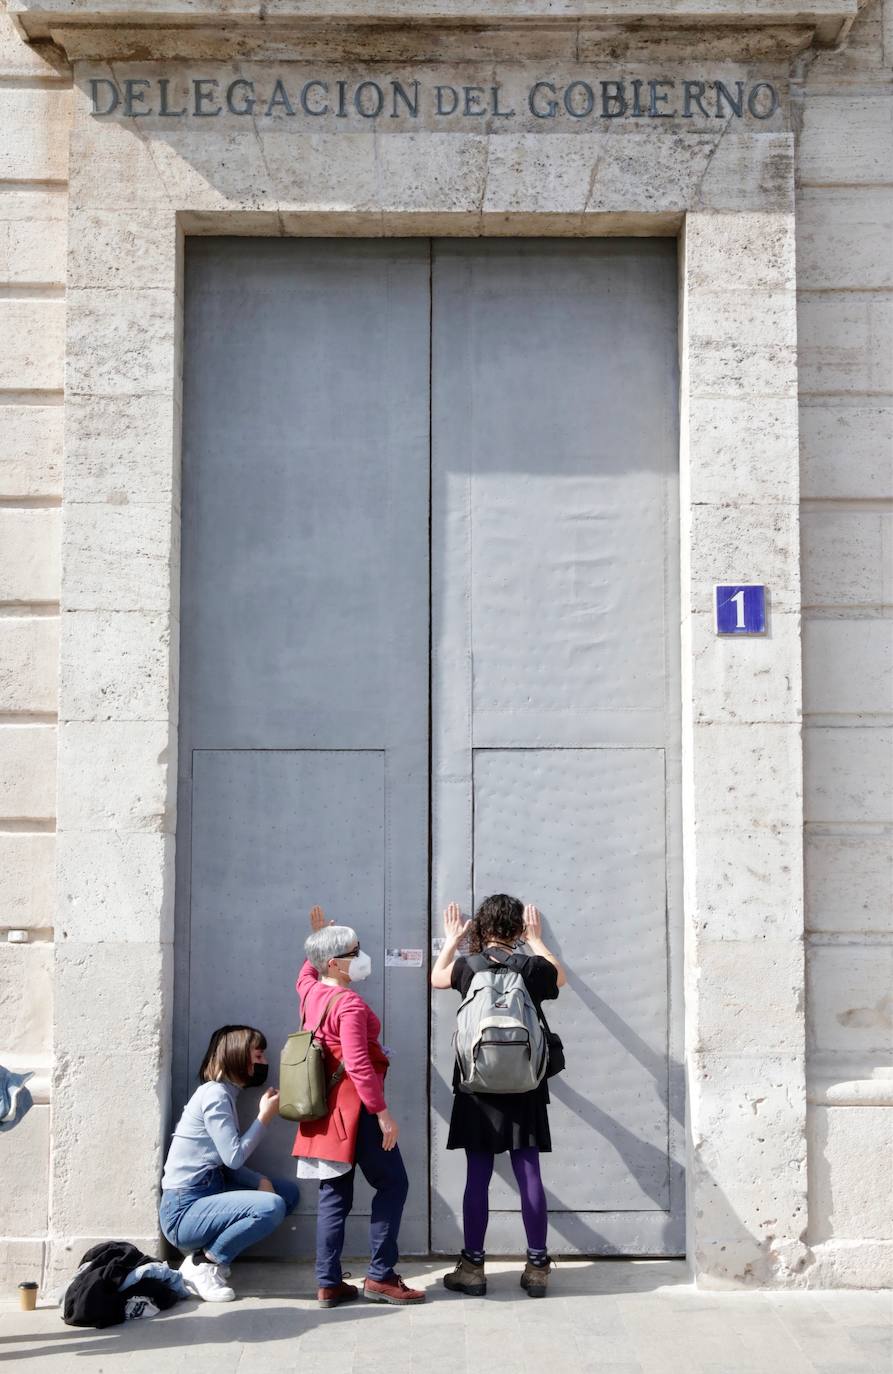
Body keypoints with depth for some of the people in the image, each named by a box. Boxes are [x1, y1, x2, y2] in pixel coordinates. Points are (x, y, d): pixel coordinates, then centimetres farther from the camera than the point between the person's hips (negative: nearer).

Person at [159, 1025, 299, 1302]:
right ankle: (202, 1265, -9)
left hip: (207, 1195, 10)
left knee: (288, 1191, 10)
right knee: (272, 1206, -26)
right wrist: (265, 1116, -8)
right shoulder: (215, 1094, -14)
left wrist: (259, 1181, -3)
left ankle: (210, 1251, 4)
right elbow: (234, 1157, -17)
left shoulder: (225, 1093, 14)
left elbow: (228, 1163, 12)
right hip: (184, 1211, -10)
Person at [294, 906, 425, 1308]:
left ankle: (328, 1283, 9)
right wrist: (382, 1113, -21)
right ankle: (380, 1276, 2)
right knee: (392, 1183, 2)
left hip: (326, 1109, 9)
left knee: (334, 1194, 10)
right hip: (354, 1108, -9)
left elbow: (307, 971, 35)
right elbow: (358, 1065, -24)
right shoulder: (349, 1003, -18)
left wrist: (319, 939, 34)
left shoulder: (310, 991, 7)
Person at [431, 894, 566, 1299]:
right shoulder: (532, 967, -5)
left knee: (477, 1176, 3)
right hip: (524, 1086, 1)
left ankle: (472, 1267, 8)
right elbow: (560, 977, 19)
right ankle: (537, 1267, 8)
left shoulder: (468, 967, -6)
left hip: (478, 1087, -1)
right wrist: (536, 940, 28)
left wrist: (452, 939, 30)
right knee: (529, 1174, 4)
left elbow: (436, 978, 18)